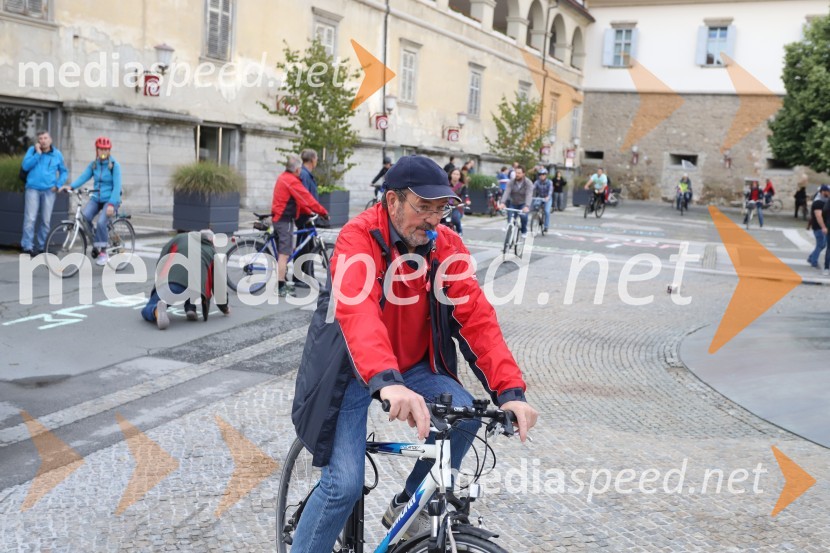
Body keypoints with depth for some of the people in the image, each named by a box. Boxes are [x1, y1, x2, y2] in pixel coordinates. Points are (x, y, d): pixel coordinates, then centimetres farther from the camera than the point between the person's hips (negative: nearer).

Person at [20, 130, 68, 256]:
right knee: (30, 218, -9)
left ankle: (40, 247, 14)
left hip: (49, 191, 2)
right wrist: (38, 153, -14)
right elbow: (25, 166, -9)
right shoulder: (32, 150, 2)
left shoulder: (57, 154, 5)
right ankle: (27, 246, -6)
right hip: (33, 189, -2)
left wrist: (58, 185, 0)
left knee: (46, 220, 4)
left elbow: (64, 171, 13)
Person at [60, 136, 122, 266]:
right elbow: (83, 177, -3)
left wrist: (111, 204, -23)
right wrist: (70, 186, -22)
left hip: (110, 200, -4)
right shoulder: (93, 165, 8)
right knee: (84, 217, -23)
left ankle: (103, 252, -6)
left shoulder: (114, 165, -6)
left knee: (101, 223, -25)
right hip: (96, 198, 4)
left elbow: (117, 186, -13)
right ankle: (95, 244, -2)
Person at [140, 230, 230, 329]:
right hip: (195, 289, 2)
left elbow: (161, 262, 21)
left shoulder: (179, 238, 29)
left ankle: (158, 310, -26)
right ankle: (190, 308, 7)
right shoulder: (213, 252, 30)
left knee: (147, 311, 10)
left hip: (170, 283, -2)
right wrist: (224, 307, 43)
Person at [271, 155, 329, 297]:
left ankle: (282, 284, 25)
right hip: (285, 220, -10)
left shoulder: (282, 178, 13)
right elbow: (307, 199, -17)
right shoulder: (292, 181, -18)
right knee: (284, 254, -8)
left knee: (281, 253, 16)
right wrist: (323, 212, -9)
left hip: (278, 218, 10)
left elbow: (299, 200, 13)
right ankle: (280, 287, -8)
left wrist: (308, 212, 9)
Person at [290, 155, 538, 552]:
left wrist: (510, 390, -30)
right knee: (345, 485, -14)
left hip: (412, 366, 4)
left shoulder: (447, 246, -9)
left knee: (464, 413, -20)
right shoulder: (359, 238, -22)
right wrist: (386, 383, -56)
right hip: (354, 370, -4)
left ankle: (408, 504, 5)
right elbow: (357, 311, -39)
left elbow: (476, 317, -17)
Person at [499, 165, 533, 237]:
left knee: (523, 216, -28)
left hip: (523, 204, -2)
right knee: (510, 221, -10)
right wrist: (502, 203, -41)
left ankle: (524, 231, -2)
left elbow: (529, 195, -31)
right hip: (513, 204, 3)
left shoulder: (528, 183, -18)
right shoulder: (511, 182, -11)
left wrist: (527, 206, -48)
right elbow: (506, 192, -24)